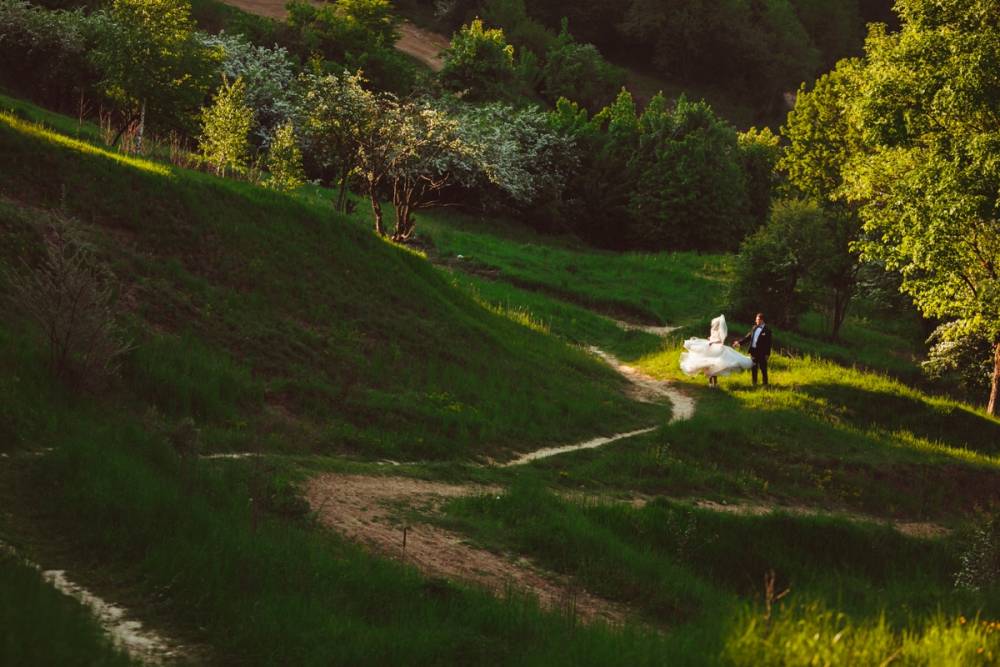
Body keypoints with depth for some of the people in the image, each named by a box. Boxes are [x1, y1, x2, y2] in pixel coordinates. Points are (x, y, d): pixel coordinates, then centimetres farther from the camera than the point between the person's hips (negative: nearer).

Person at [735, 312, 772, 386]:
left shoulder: (766, 329, -8)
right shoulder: (754, 328, 12)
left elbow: (768, 342, -10)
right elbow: (748, 337, 15)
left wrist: (767, 354, -14)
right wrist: (739, 342, 5)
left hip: (761, 352, -7)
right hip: (753, 351, 7)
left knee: (763, 368, 0)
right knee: (753, 368, 12)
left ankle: (764, 383, 8)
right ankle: (754, 383, 22)